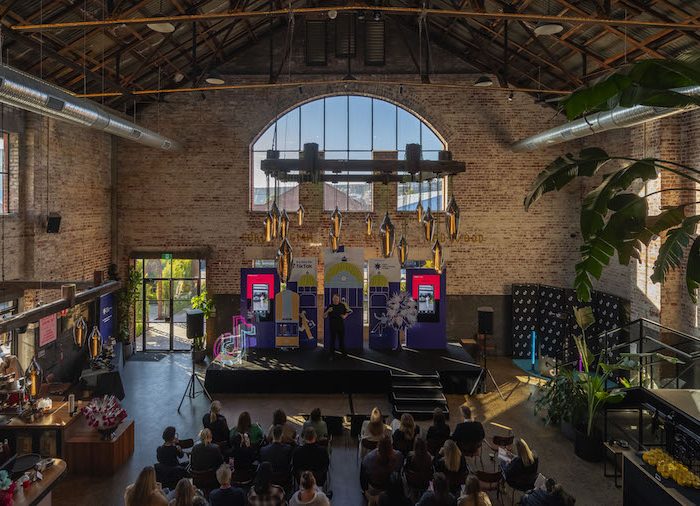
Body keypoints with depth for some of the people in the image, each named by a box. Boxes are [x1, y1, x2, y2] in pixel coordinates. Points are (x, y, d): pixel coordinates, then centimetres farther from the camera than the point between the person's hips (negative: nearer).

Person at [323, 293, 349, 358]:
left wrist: (345, 316, -6)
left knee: (342, 340, 12)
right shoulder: (330, 306, -3)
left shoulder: (342, 305, 3)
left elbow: (347, 312, 16)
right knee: (332, 340, 1)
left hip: (341, 326, 2)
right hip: (333, 326, -2)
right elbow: (324, 316, -4)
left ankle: (344, 353, 25)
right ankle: (332, 354, 10)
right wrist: (327, 311, -23)